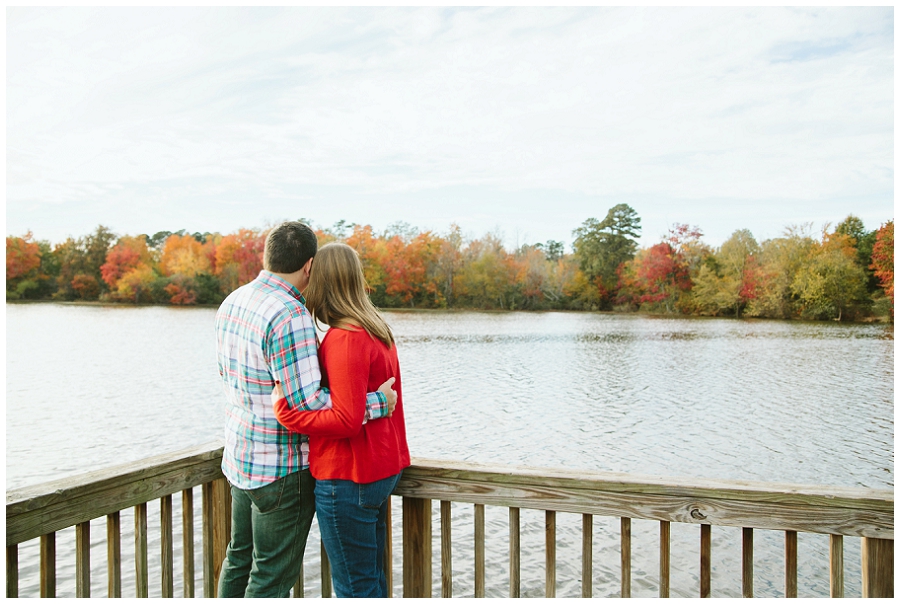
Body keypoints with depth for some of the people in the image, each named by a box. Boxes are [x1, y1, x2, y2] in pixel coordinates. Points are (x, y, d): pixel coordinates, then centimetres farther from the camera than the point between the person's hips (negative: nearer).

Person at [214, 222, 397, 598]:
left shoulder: (232, 302, 4)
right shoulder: (290, 316, -24)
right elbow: (308, 404, -25)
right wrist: (378, 403, -17)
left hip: (239, 459, 9)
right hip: (281, 470, -9)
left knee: (239, 560, 22)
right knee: (272, 575, 5)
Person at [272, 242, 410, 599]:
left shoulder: (344, 338, -20)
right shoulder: (378, 331, 8)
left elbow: (347, 421, -25)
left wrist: (286, 412, -21)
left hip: (348, 479, -9)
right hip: (382, 469, 10)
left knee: (354, 587, 5)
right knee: (372, 577, 21)